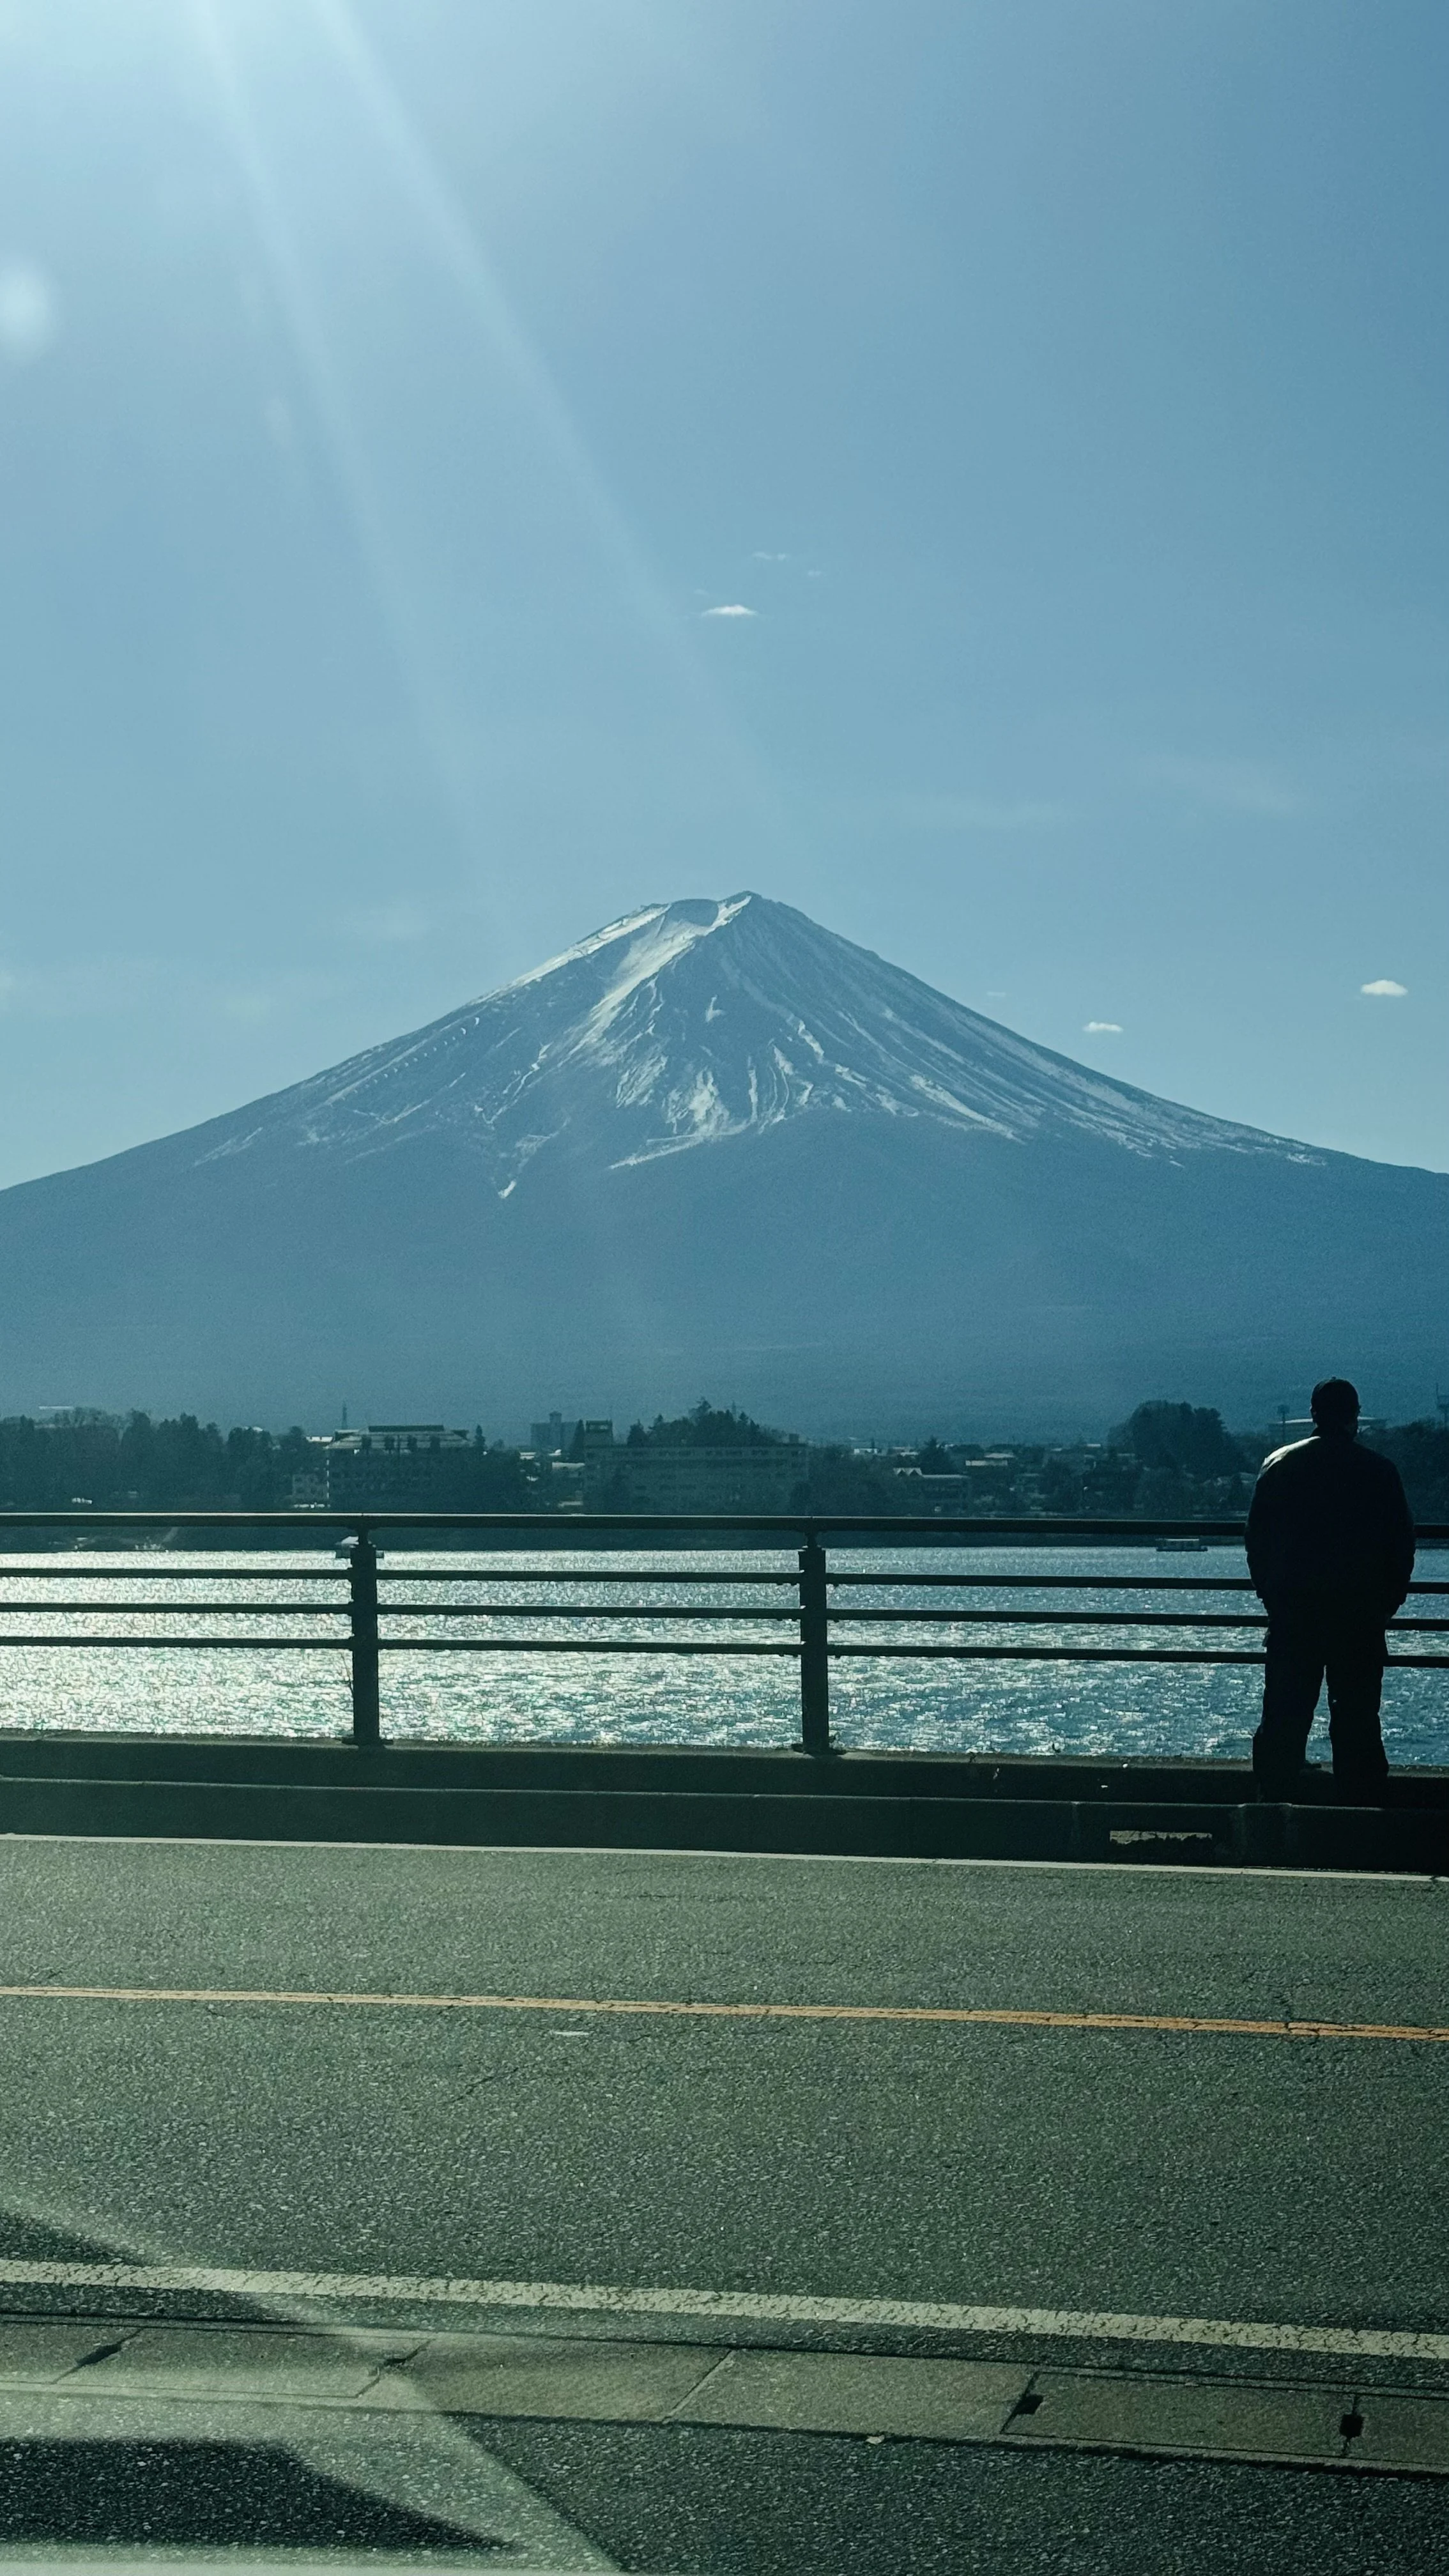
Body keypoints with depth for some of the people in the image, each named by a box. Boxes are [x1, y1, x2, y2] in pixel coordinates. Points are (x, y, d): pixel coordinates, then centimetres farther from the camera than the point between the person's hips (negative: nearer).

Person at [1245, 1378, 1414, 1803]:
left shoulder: (1280, 1465, 2)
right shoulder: (1380, 1471, 0)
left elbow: (1256, 1537, 5)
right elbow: (1403, 1544, 3)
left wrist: (1268, 1593, 14)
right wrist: (1388, 1600, 12)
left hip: (1292, 1611, 1)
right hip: (1362, 1614, -1)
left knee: (1284, 1715, 5)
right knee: (1357, 1716, 2)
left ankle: (1272, 1802, 4)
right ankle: (1362, 1804, 1)